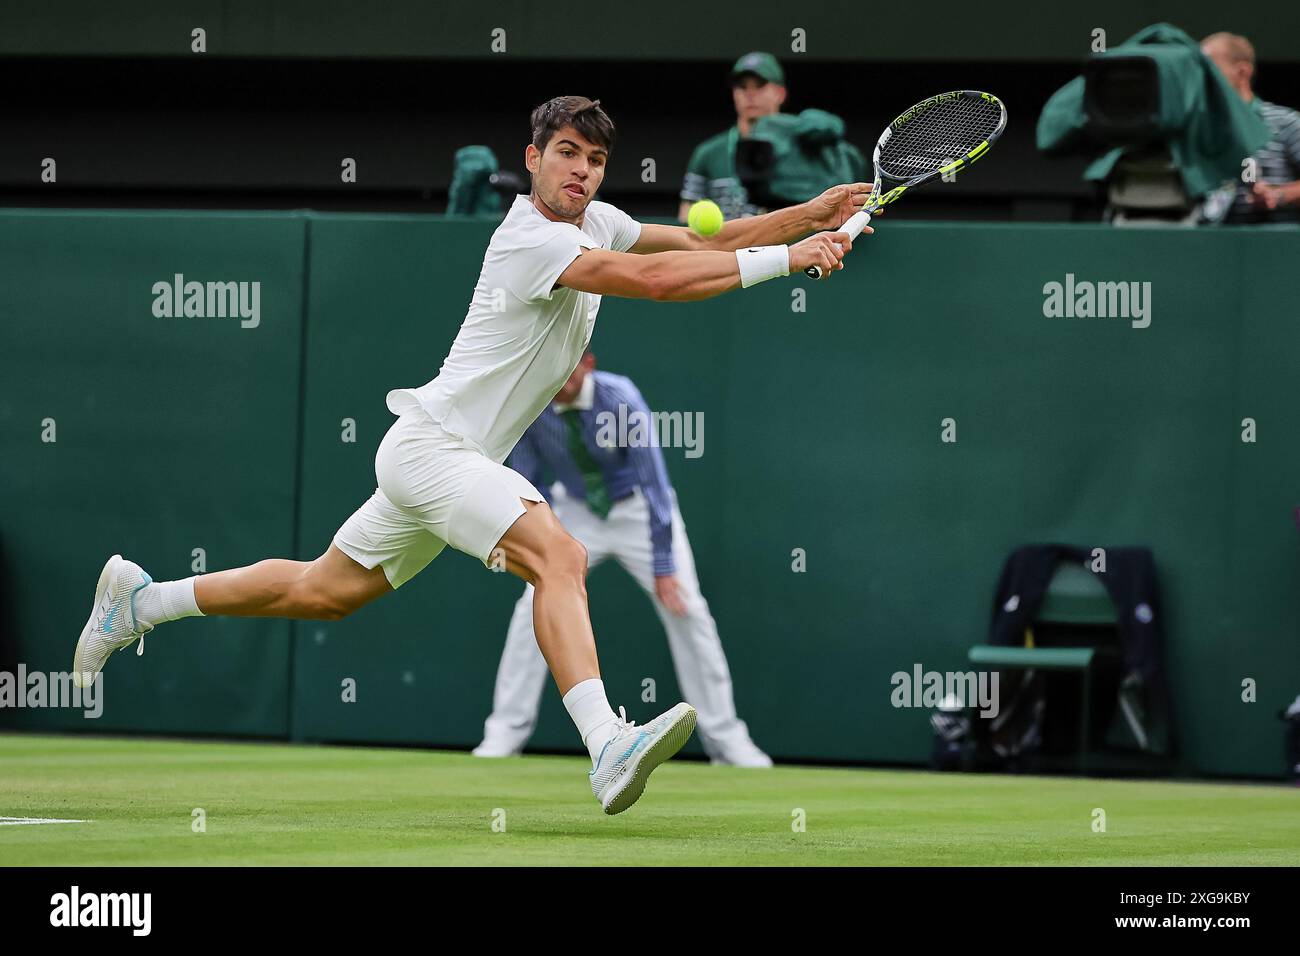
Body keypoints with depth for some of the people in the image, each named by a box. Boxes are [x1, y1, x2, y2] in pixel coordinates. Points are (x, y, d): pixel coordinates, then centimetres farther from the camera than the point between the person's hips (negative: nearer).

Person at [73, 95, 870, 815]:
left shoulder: (597, 222, 8)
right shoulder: (530, 239, -20)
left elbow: (702, 244, 13)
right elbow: (656, 278, -30)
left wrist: (809, 214, 0)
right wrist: (784, 258, -27)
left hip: (456, 457, 10)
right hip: (429, 446, -10)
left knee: (325, 592, 20)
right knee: (559, 555, -29)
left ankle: (142, 601, 33)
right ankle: (609, 749, -43)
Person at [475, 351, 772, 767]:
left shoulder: (621, 399, -31)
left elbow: (653, 479, -29)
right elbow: (525, 479, -8)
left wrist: (663, 567, -31)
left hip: (637, 509, -2)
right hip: (575, 511, 2)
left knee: (686, 609, -11)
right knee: (534, 607, -13)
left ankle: (724, 738, 0)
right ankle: (507, 731, -2)